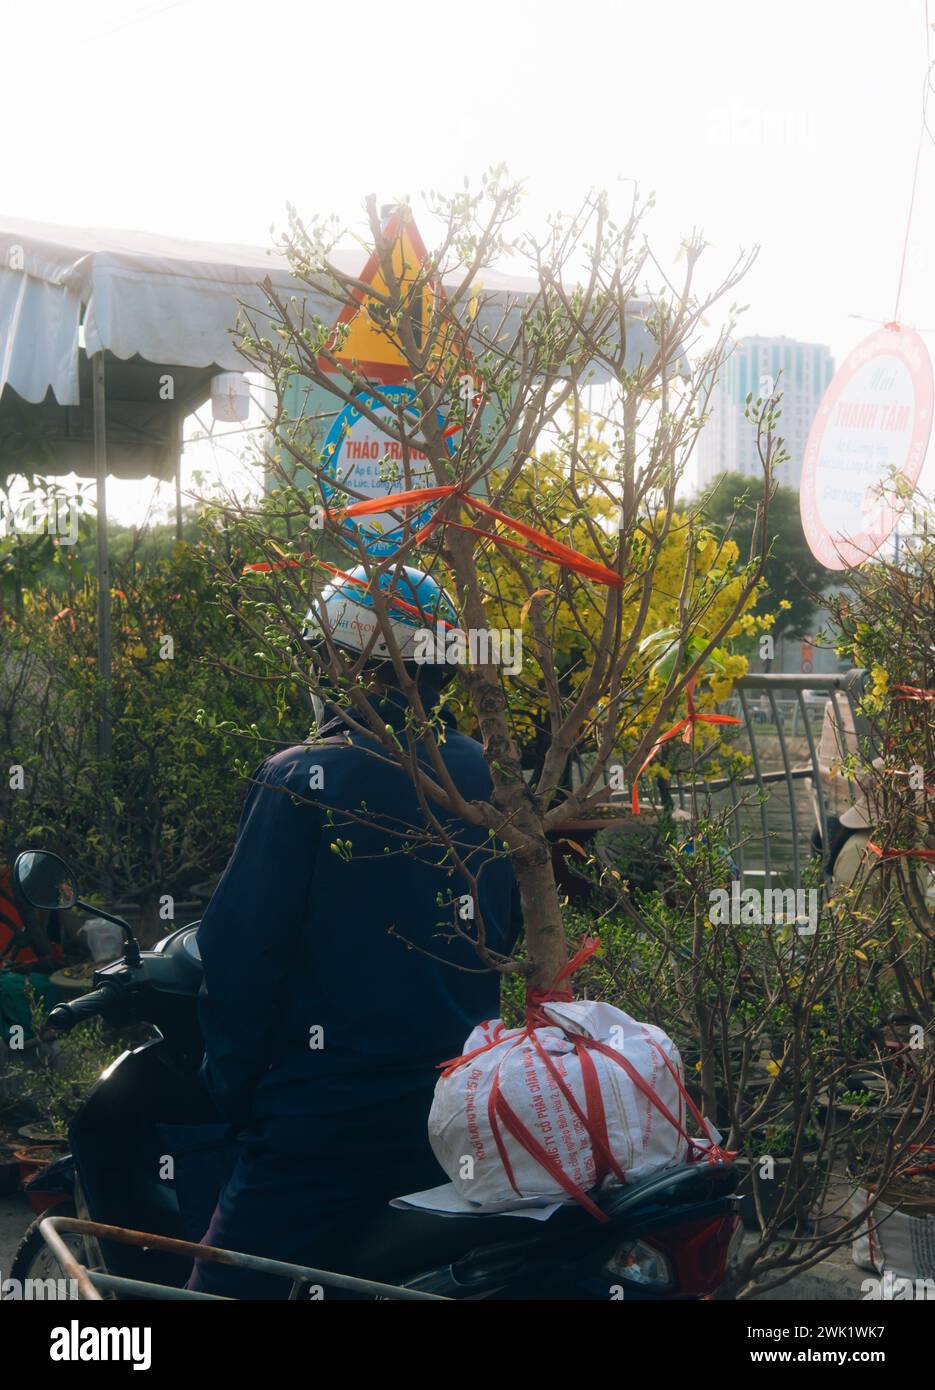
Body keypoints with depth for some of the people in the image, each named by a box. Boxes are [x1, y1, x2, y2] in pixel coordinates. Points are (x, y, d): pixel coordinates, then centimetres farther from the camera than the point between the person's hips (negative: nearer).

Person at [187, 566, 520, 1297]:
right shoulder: (489, 777, 5)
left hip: (326, 1111, -6)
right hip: (464, 1097, 6)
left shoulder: (303, 779, -11)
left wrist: (235, 1084, -1)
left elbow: (241, 944, -12)